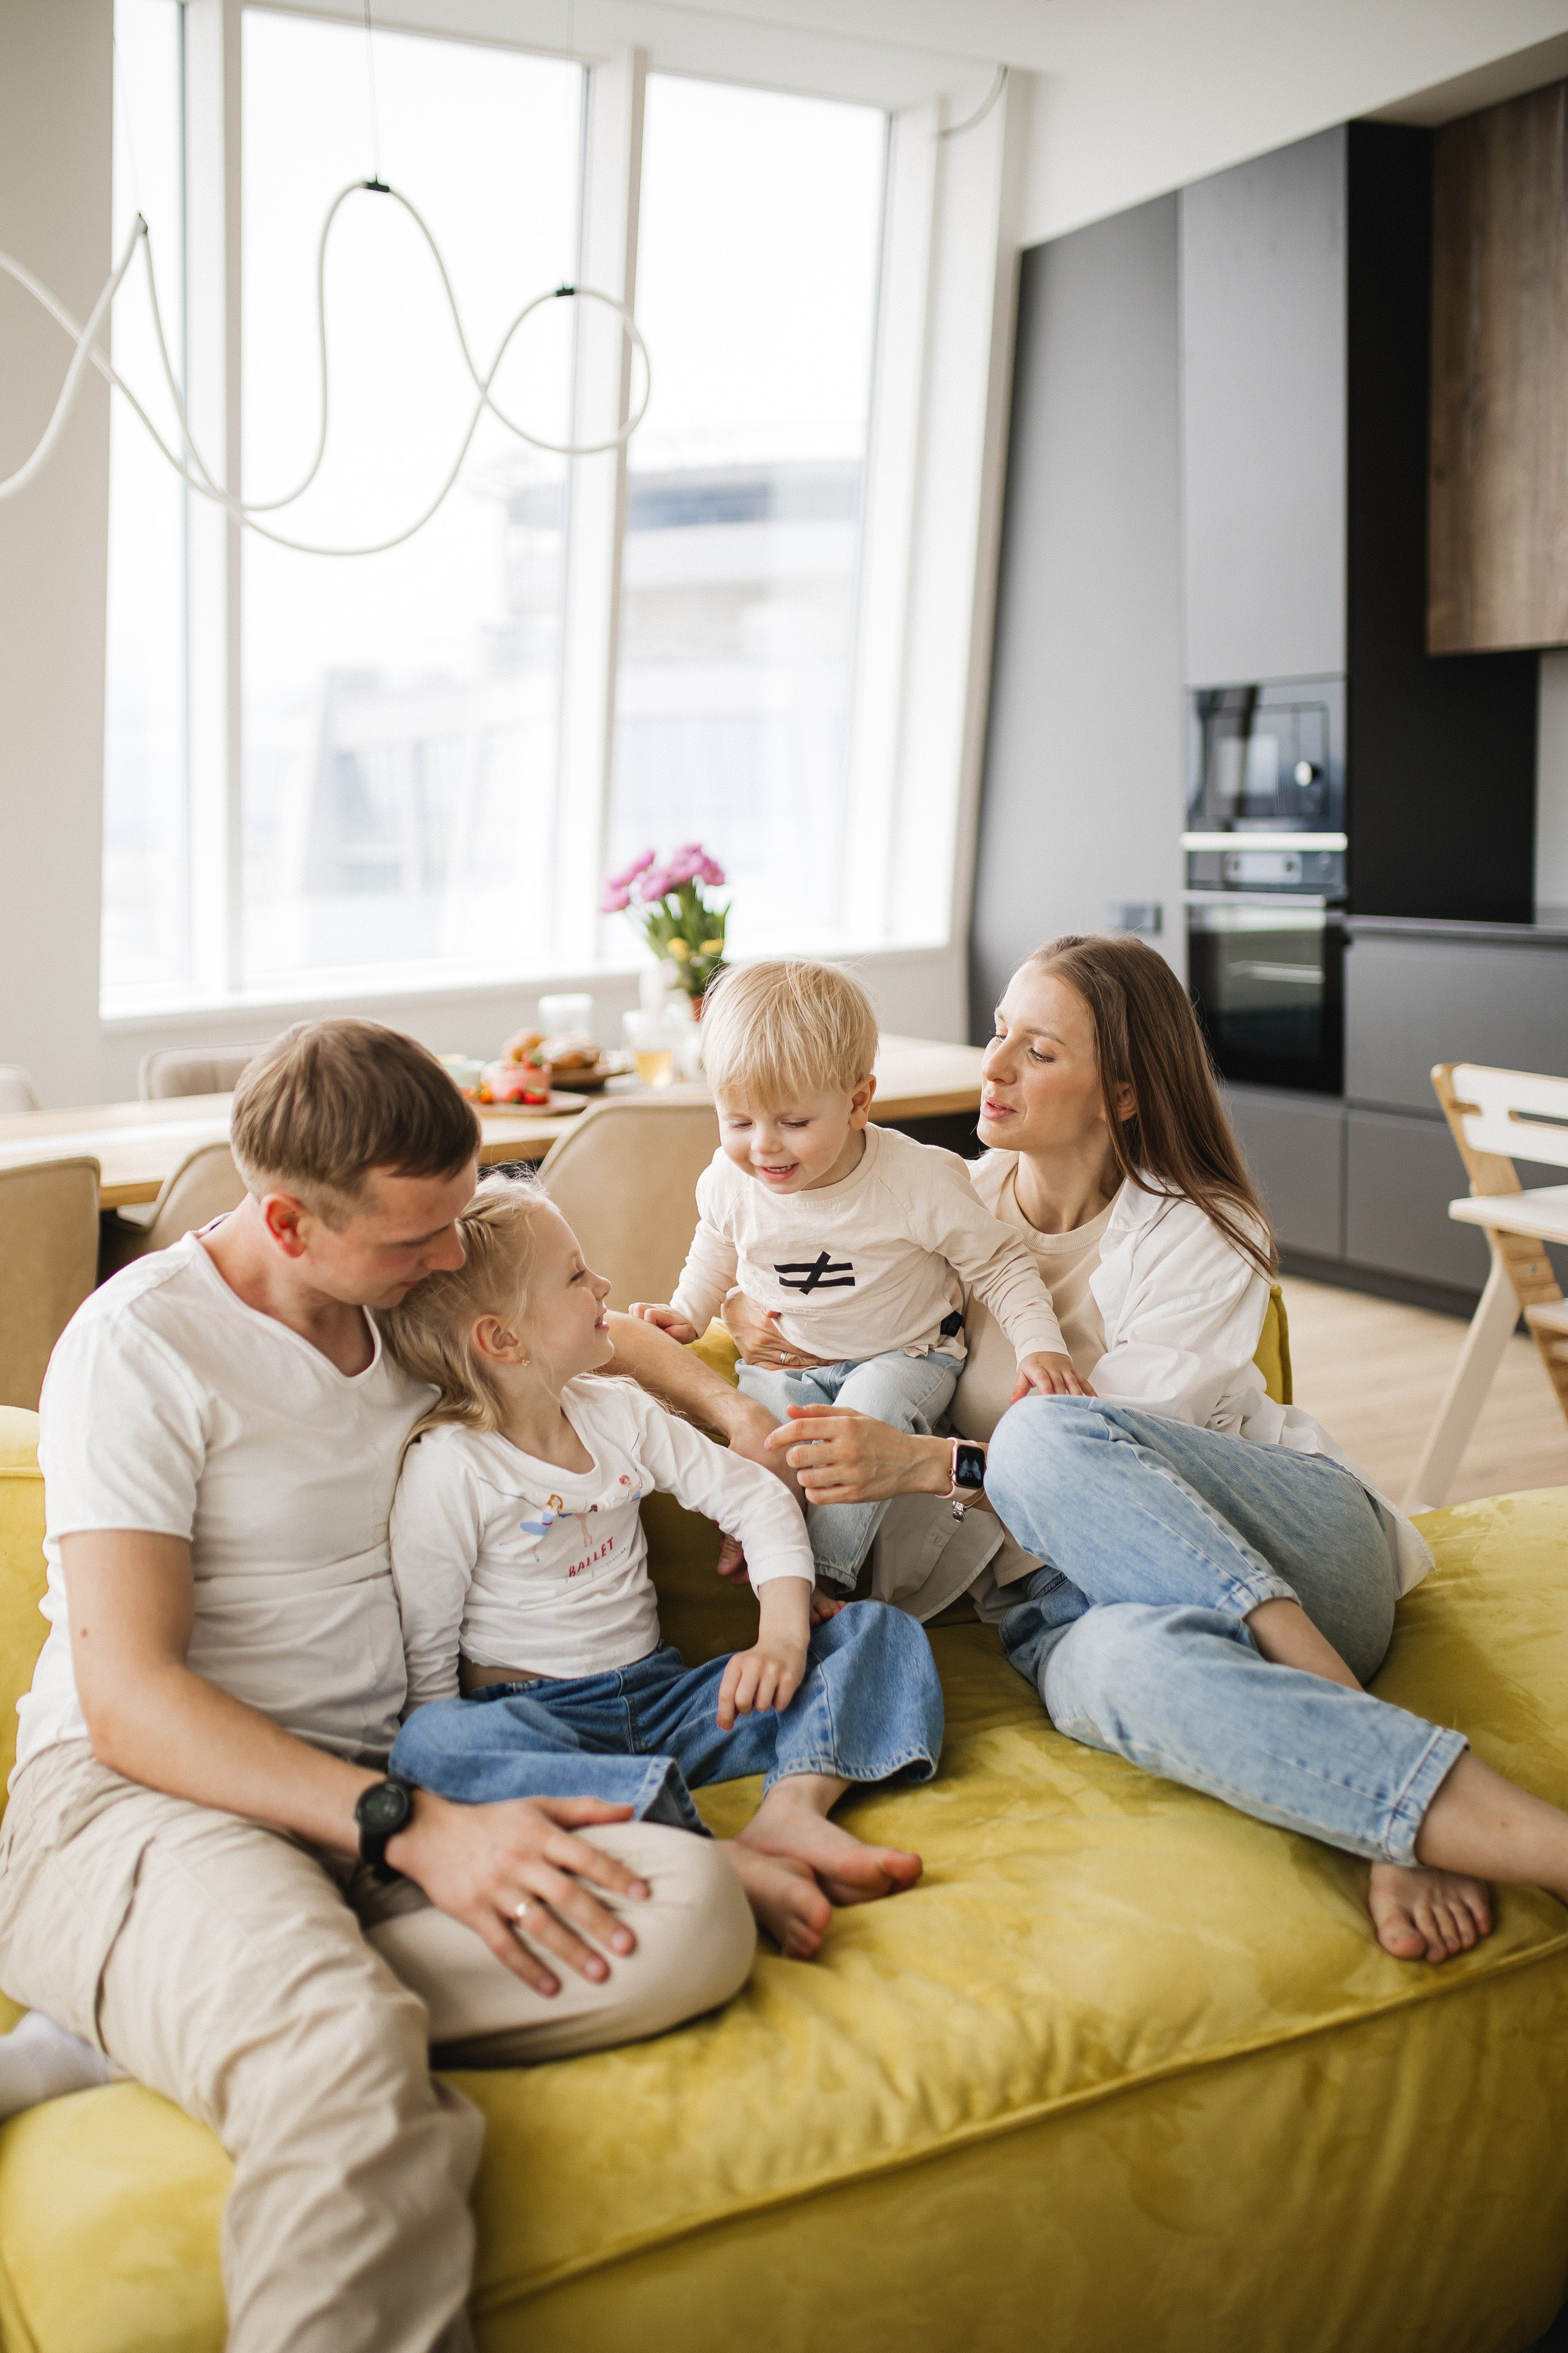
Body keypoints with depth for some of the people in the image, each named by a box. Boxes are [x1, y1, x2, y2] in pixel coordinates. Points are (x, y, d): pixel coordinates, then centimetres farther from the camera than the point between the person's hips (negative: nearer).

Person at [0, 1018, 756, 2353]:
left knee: (695, 1918, -26)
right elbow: (128, 1702, -14)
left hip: (377, 1788, 8)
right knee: (347, 2065, -42)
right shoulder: (144, 1344, -7)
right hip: (144, 1795, -7)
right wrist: (416, 1831, -25)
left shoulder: (421, 1306, 13)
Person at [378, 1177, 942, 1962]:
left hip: (663, 1697, 6)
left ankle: (793, 1804, -32)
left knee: (879, 1630, -4)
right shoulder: (448, 1470, -9)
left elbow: (756, 1497, 6)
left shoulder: (620, 1413, 7)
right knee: (431, 1746, -40)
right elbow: (426, 1657, -8)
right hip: (539, 1718, -5)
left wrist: (783, 1636, -9)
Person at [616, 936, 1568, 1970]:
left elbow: (1096, 1447, -12)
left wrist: (927, 1463, -24)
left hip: (1299, 1553, -1)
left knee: (1047, 1438, -37)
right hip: (1068, 1598, 1)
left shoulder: (1204, 1235, -1)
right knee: (1135, 1662, -41)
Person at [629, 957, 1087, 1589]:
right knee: (763, 1414, -28)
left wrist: (1039, 1344, -23)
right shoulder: (729, 1182, -11)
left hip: (903, 1355, -3)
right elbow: (716, 1251, 15)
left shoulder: (921, 1181, -22)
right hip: (785, 1358, 3)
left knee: (872, 1404, -33)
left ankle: (828, 1573, -26)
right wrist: (687, 1313, 3)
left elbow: (1000, 1265, -10)